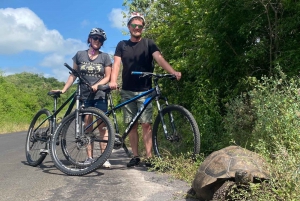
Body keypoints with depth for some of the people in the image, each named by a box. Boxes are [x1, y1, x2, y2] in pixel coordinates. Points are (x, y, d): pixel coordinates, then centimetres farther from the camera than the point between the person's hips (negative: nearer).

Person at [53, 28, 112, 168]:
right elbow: (73, 75, 10)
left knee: (102, 126, -4)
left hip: (100, 96, -1)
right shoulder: (79, 55, 8)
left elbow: (107, 77, 1)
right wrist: (63, 90, 3)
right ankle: (89, 157, 8)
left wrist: (96, 85, -16)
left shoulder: (105, 57, 5)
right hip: (84, 96, 1)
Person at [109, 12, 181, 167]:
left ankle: (149, 157, 0)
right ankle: (135, 156, 14)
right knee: (132, 125, 5)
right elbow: (116, 64, -2)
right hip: (127, 91, 2)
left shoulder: (148, 43, 4)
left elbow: (159, 58, -12)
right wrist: (113, 81, -22)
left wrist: (173, 72, -30)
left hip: (145, 91, -2)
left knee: (146, 124, -4)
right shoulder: (122, 45, 9)